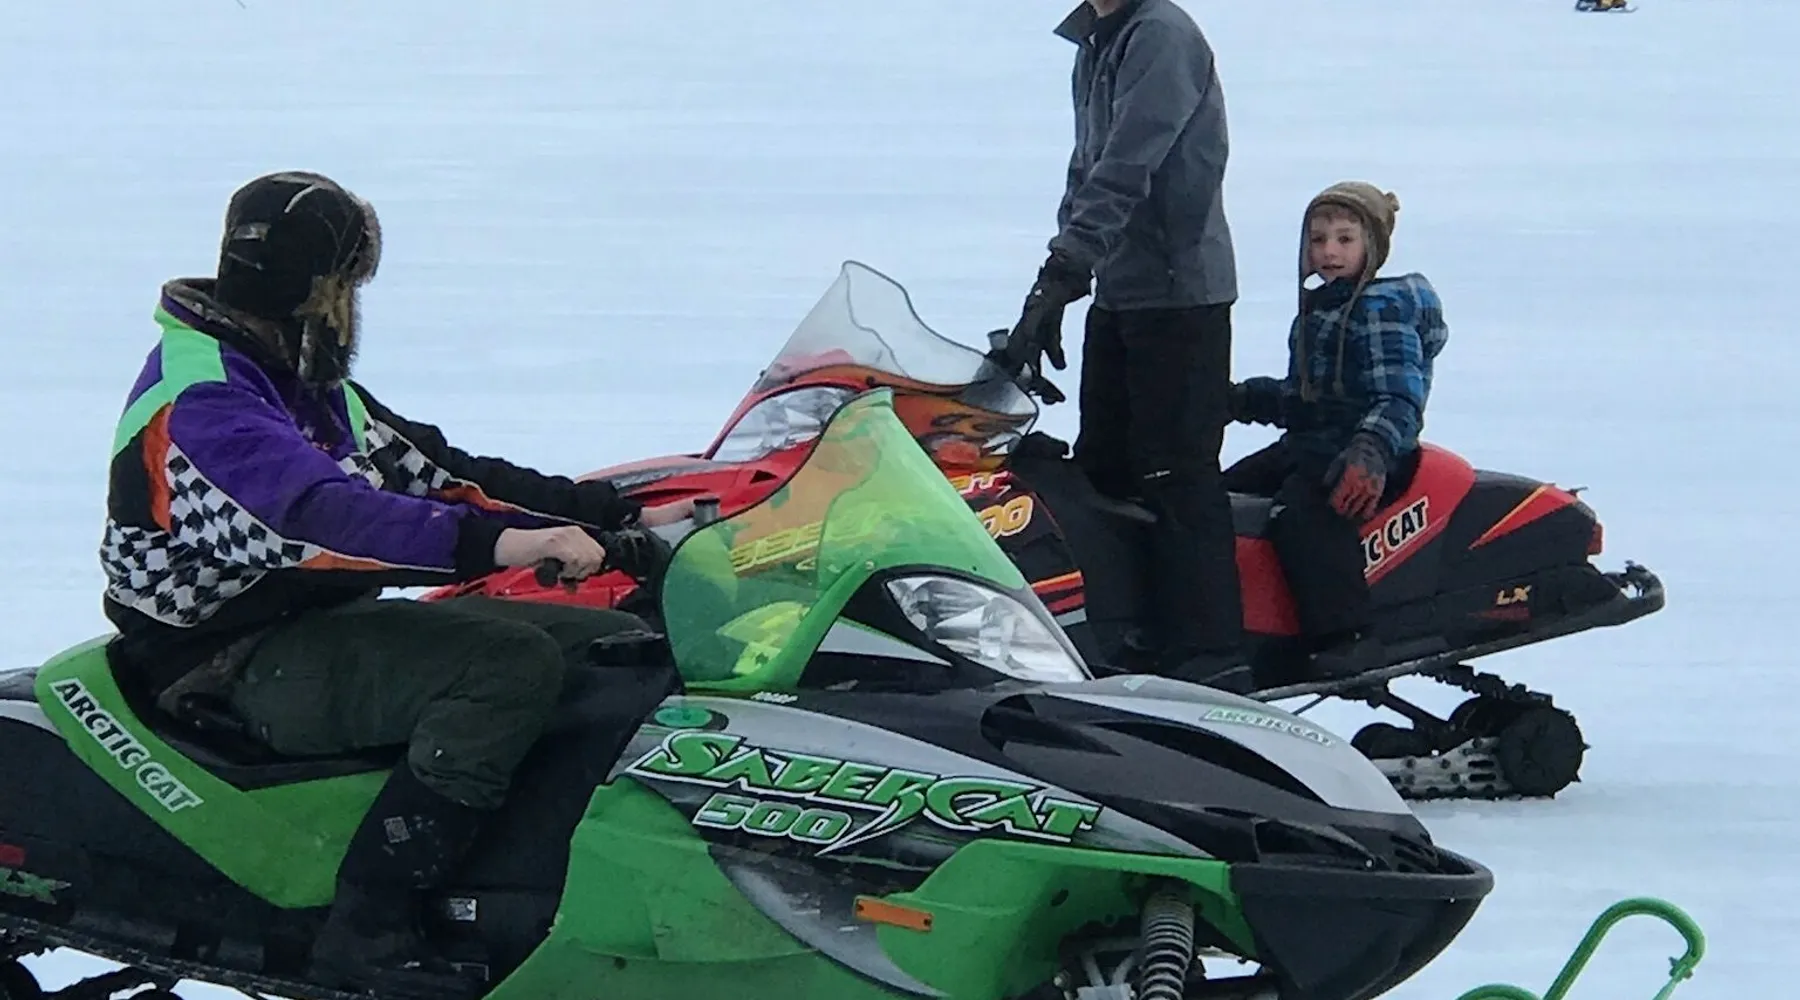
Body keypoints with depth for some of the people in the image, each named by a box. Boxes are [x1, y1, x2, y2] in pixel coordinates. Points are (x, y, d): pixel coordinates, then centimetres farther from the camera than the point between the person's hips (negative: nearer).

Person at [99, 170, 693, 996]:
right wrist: (494, 543, -43)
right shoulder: (200, 400, -17)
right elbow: (317, 515, -32)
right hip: (242, 667, -10)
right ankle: (367, 930, -30)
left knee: (620, 648, 0)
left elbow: (432, 474, 14)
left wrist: (615, 515, 5)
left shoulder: (312, 391, 15)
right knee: (511, 664, -32)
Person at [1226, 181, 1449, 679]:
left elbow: (1400, 398, -22)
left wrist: (1370, 454, -39)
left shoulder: (1383, 307, -10)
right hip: (1307, 446, 10)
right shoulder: (1316, 310, 20)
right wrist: (1241, 398, 15)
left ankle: (1346, 634, -41)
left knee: (1301, 511, -36)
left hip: (1375, 455, -10)